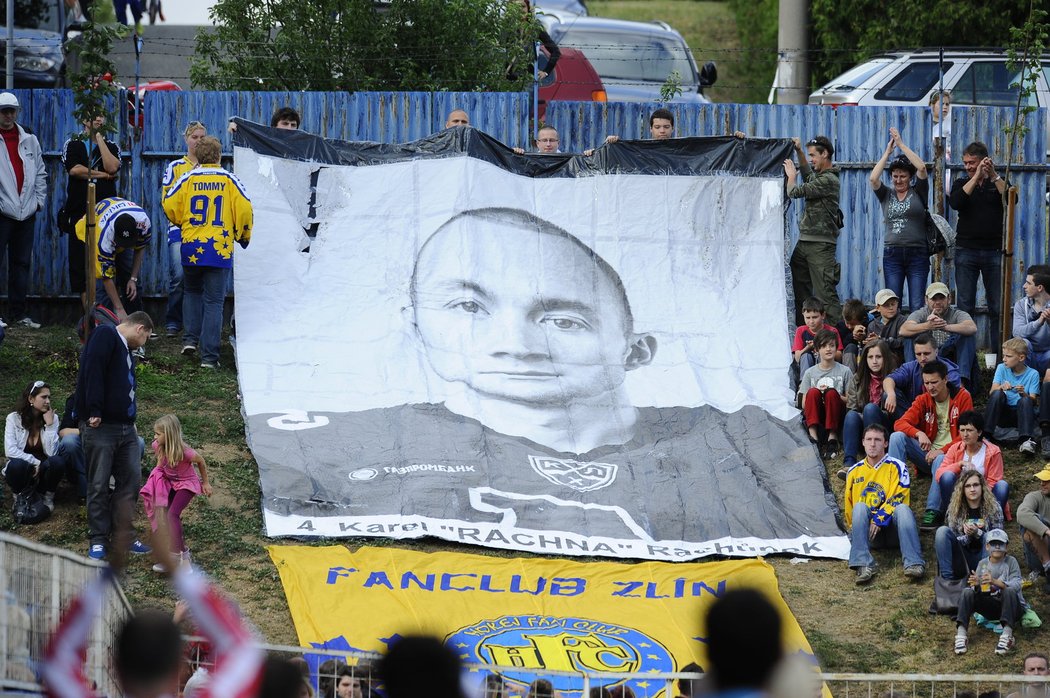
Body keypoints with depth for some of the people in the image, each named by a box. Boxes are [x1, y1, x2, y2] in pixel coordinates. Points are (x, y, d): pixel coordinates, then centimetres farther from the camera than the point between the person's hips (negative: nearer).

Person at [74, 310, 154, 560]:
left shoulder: (125, 349, 20)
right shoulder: (105, 335, -7)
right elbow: (92, 372, -19)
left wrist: (132, 421, 13)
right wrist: (94, 412, -24)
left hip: (126, 428, 9)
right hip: (101, 427, -9)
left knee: (130, 483, 7)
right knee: (99, 486, -1)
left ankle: (122, 536, 15)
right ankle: (98, 541, 3)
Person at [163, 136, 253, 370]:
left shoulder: (188, 179, 0)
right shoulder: (229, 180, -1)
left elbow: (169, 205, -1)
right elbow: (244, 209, -6)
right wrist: (243, 236, 13)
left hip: (191, 247, 1)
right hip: (220, 249, -1)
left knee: (192, 292, 25)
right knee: (214, 301, 2)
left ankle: (191, 338, 12)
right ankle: (209, 356, -3)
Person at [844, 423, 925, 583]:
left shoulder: (896, 466, 3)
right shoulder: (854, 471, 15)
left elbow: (897, 499, -9)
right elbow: (849, 505, 20)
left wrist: (879, 520, -19)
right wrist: (853, 530, 12)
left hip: (891, 526, -2)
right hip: (866, 528, 2)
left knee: (902, 508, -33)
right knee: (860, 507, -28)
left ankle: (914, 563, -47)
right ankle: (863, 564, -42)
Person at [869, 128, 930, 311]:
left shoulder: (918, 193, 5)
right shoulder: (886, 196, 11)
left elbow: (922, 168, -8)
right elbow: (873, 178, -5)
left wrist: (901, 145, -5)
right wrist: (887, 153, -1)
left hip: (917, 254, -2)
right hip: (892, 254, 2)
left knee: (917, 306, -3)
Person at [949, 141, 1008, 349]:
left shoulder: (998, 183, 9)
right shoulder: (962, 183, 10)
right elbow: (955, 203, -11)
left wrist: (993, 175, -18)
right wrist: (977, 177, -15)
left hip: (994, 252, -1)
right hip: (966, 252, 1)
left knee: (998, 307, -2)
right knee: (965, 306, -2)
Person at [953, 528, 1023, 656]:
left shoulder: (1010, 562, -3)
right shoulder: (982, 564, 9)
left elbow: (1016, 585, -19)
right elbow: (978, 591, 3)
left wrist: (995, 582, -34)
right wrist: (976, 585, -23)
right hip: (989, 607, 3)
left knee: (1010, 591, -35)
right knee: (967, 592, -18)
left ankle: (1007, 635, -47)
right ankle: (961, 633, -30)